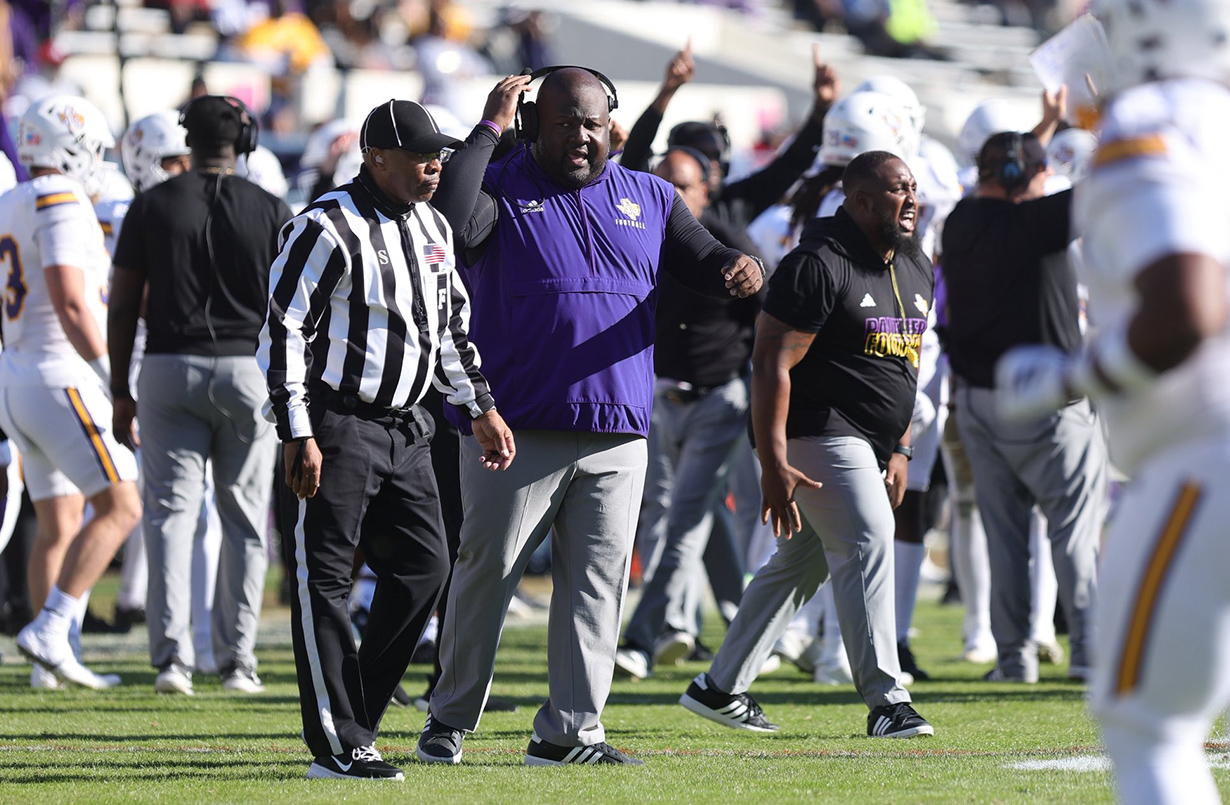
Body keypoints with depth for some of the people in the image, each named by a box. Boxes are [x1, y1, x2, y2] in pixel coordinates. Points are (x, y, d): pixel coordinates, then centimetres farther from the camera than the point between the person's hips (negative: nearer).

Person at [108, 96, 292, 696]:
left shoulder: (152, 206, 0)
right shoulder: (270, 212, -1)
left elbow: (123, 307, 1)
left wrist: (120, 391, 10)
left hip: (169, 369, 0)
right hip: (246, 369, 0)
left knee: (171, 511, 1)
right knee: (243, 520, 9)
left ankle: (172, 653, -12)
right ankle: (237, 658, 9)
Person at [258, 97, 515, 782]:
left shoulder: (433, 228, 12)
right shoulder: (329, 229, -13)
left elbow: (452, 325, 24)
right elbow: (284, 330, -15)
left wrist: (482, 407, 20)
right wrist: (298, 435, -18)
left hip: (404, 429, 8)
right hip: (336, 428, -8)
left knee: (424, 566, 5)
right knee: (324, 582, -4)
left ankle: (354, 717, 14)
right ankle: (337, 747, -2)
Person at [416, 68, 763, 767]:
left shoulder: (649, 199, 14)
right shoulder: (502, 189, 0)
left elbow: (704, 263, 12)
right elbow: (453, 227, -21)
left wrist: (738, 269, -13)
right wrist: (489, 129, -16)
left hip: (617, 436, 4)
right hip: (514, 428, -4)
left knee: (598, 582, 2)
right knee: (487, 572, 0)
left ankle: (570, 732, 6)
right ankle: (452, 717, 14)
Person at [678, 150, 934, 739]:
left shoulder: (916, 270, 13)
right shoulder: (819, 266, -16)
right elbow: (772, 364, -19)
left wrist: (899, 449, 19)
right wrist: (773, 464, -23)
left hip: (868, 446, 9)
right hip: (820, 433, -9)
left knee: (799, 564, 12)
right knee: (868, 545, -16)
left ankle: (719, 688, 21)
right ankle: (886, 701, -15)